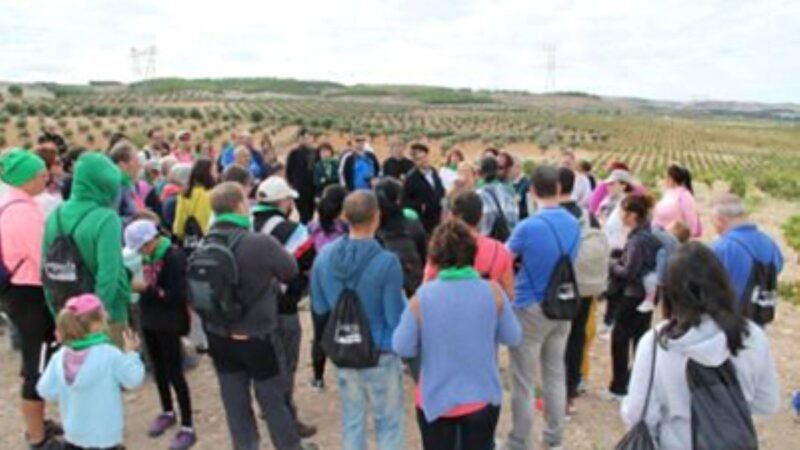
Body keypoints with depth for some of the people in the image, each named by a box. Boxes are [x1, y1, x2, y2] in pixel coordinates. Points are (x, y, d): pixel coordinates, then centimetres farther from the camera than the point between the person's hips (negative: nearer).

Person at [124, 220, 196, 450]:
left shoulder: (174, 256, -18)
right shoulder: (148, 256, 5)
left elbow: (176, 295, -21)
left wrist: (145, 289, -22)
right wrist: (134, 284, -2)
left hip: (169, 323, -8)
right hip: (149, 319, 8)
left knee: (174, 373, -2)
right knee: (158, 369, 19)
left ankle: (187, 428, 7)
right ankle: (167, 412, 38)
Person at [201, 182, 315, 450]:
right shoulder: (260, 243, -23)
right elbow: (291, 270, -7)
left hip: (219, 337, 5)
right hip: (255, 337, -4)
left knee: (235, 404, 15)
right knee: (273, 400, 13)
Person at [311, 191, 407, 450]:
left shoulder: (325, 255, -8)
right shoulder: (386, 262, -24)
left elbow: (319, 307, 4)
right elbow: (396, 317, -17)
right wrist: (403, 300, 2)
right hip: (380, 354, -4)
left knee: (351, 422, 18)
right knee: (389, 423, 12)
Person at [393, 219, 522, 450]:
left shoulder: (423, 296, -16)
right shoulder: (493, 291, -14)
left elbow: (402, 347, -11)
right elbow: (513, 337, -3)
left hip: (435, 399, 0)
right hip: (482, 398, 1)